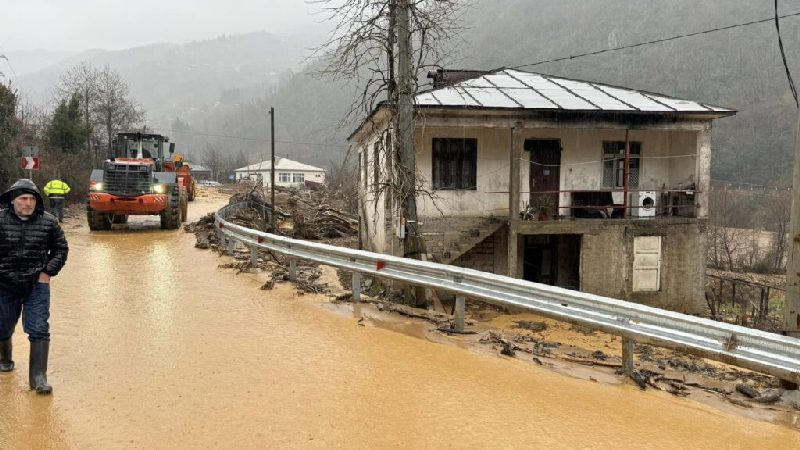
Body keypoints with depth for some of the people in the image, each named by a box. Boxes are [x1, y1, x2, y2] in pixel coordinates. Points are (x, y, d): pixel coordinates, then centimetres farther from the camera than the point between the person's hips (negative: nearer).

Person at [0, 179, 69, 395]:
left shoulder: (48, 222, -4)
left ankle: (38, 376, -2)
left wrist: (48, 272, -3)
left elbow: (61, 249, 7)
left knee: (39, 330, -7)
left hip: (37, 285, -1)